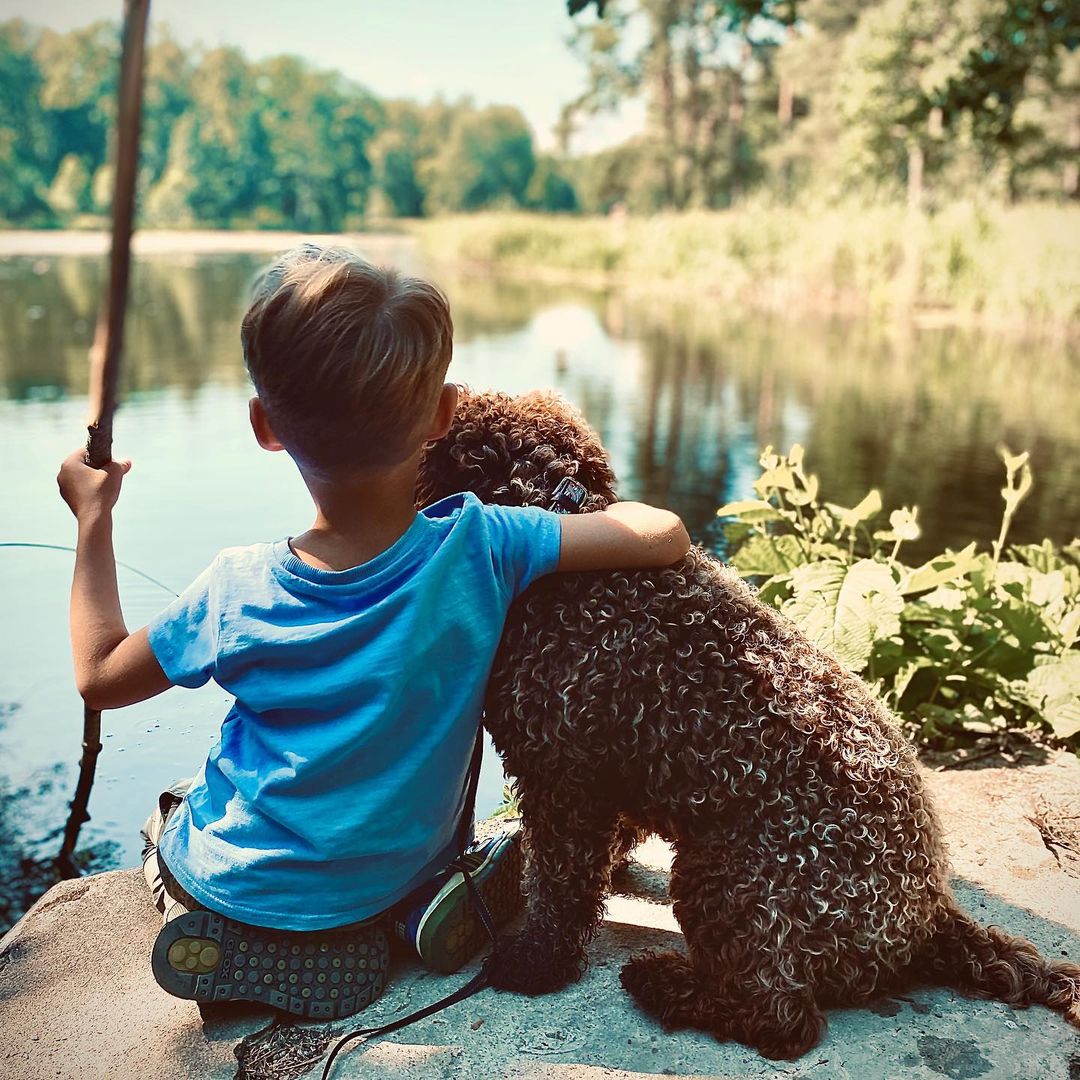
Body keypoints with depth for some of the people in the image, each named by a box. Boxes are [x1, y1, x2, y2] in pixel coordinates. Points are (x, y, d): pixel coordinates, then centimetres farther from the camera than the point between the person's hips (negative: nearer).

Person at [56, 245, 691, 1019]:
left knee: (164, 817, 31)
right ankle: (450, 894, 6)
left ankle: (253, 948, 4)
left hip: (245, 887, -1)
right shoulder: (480, 547, -26)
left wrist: (94, 518, 2)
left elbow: (101, 679, -7)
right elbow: (665, 537, -23)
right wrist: (601, 507, -1)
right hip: (403, 867, 2)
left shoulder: (238, 593, -23)